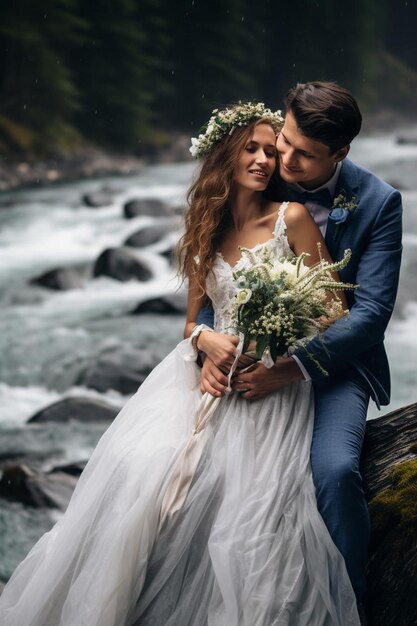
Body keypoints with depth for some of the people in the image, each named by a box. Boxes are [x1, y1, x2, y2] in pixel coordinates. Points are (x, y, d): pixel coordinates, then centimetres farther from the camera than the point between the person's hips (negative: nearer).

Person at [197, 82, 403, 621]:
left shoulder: (377, 203, -8)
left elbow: (370, 313, -13)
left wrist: (292, 369, -26)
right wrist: (210, 349, -19)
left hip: (333, 361, -3)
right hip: (250, 354, 3)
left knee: (333, 470, -31)